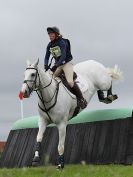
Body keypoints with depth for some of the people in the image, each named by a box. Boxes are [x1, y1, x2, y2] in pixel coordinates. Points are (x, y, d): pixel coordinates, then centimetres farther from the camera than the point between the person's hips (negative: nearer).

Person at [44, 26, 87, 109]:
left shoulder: (62, 42, -16)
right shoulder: (50, 45, 5)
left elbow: (63, 56, -25)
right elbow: (47, 57, 5)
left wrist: (56, 66, -34)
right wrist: (46, 65, -15)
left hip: (67, 63, -7)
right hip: (58, 64, 7)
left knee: (70, 82, -23)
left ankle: (81, 99, -11)